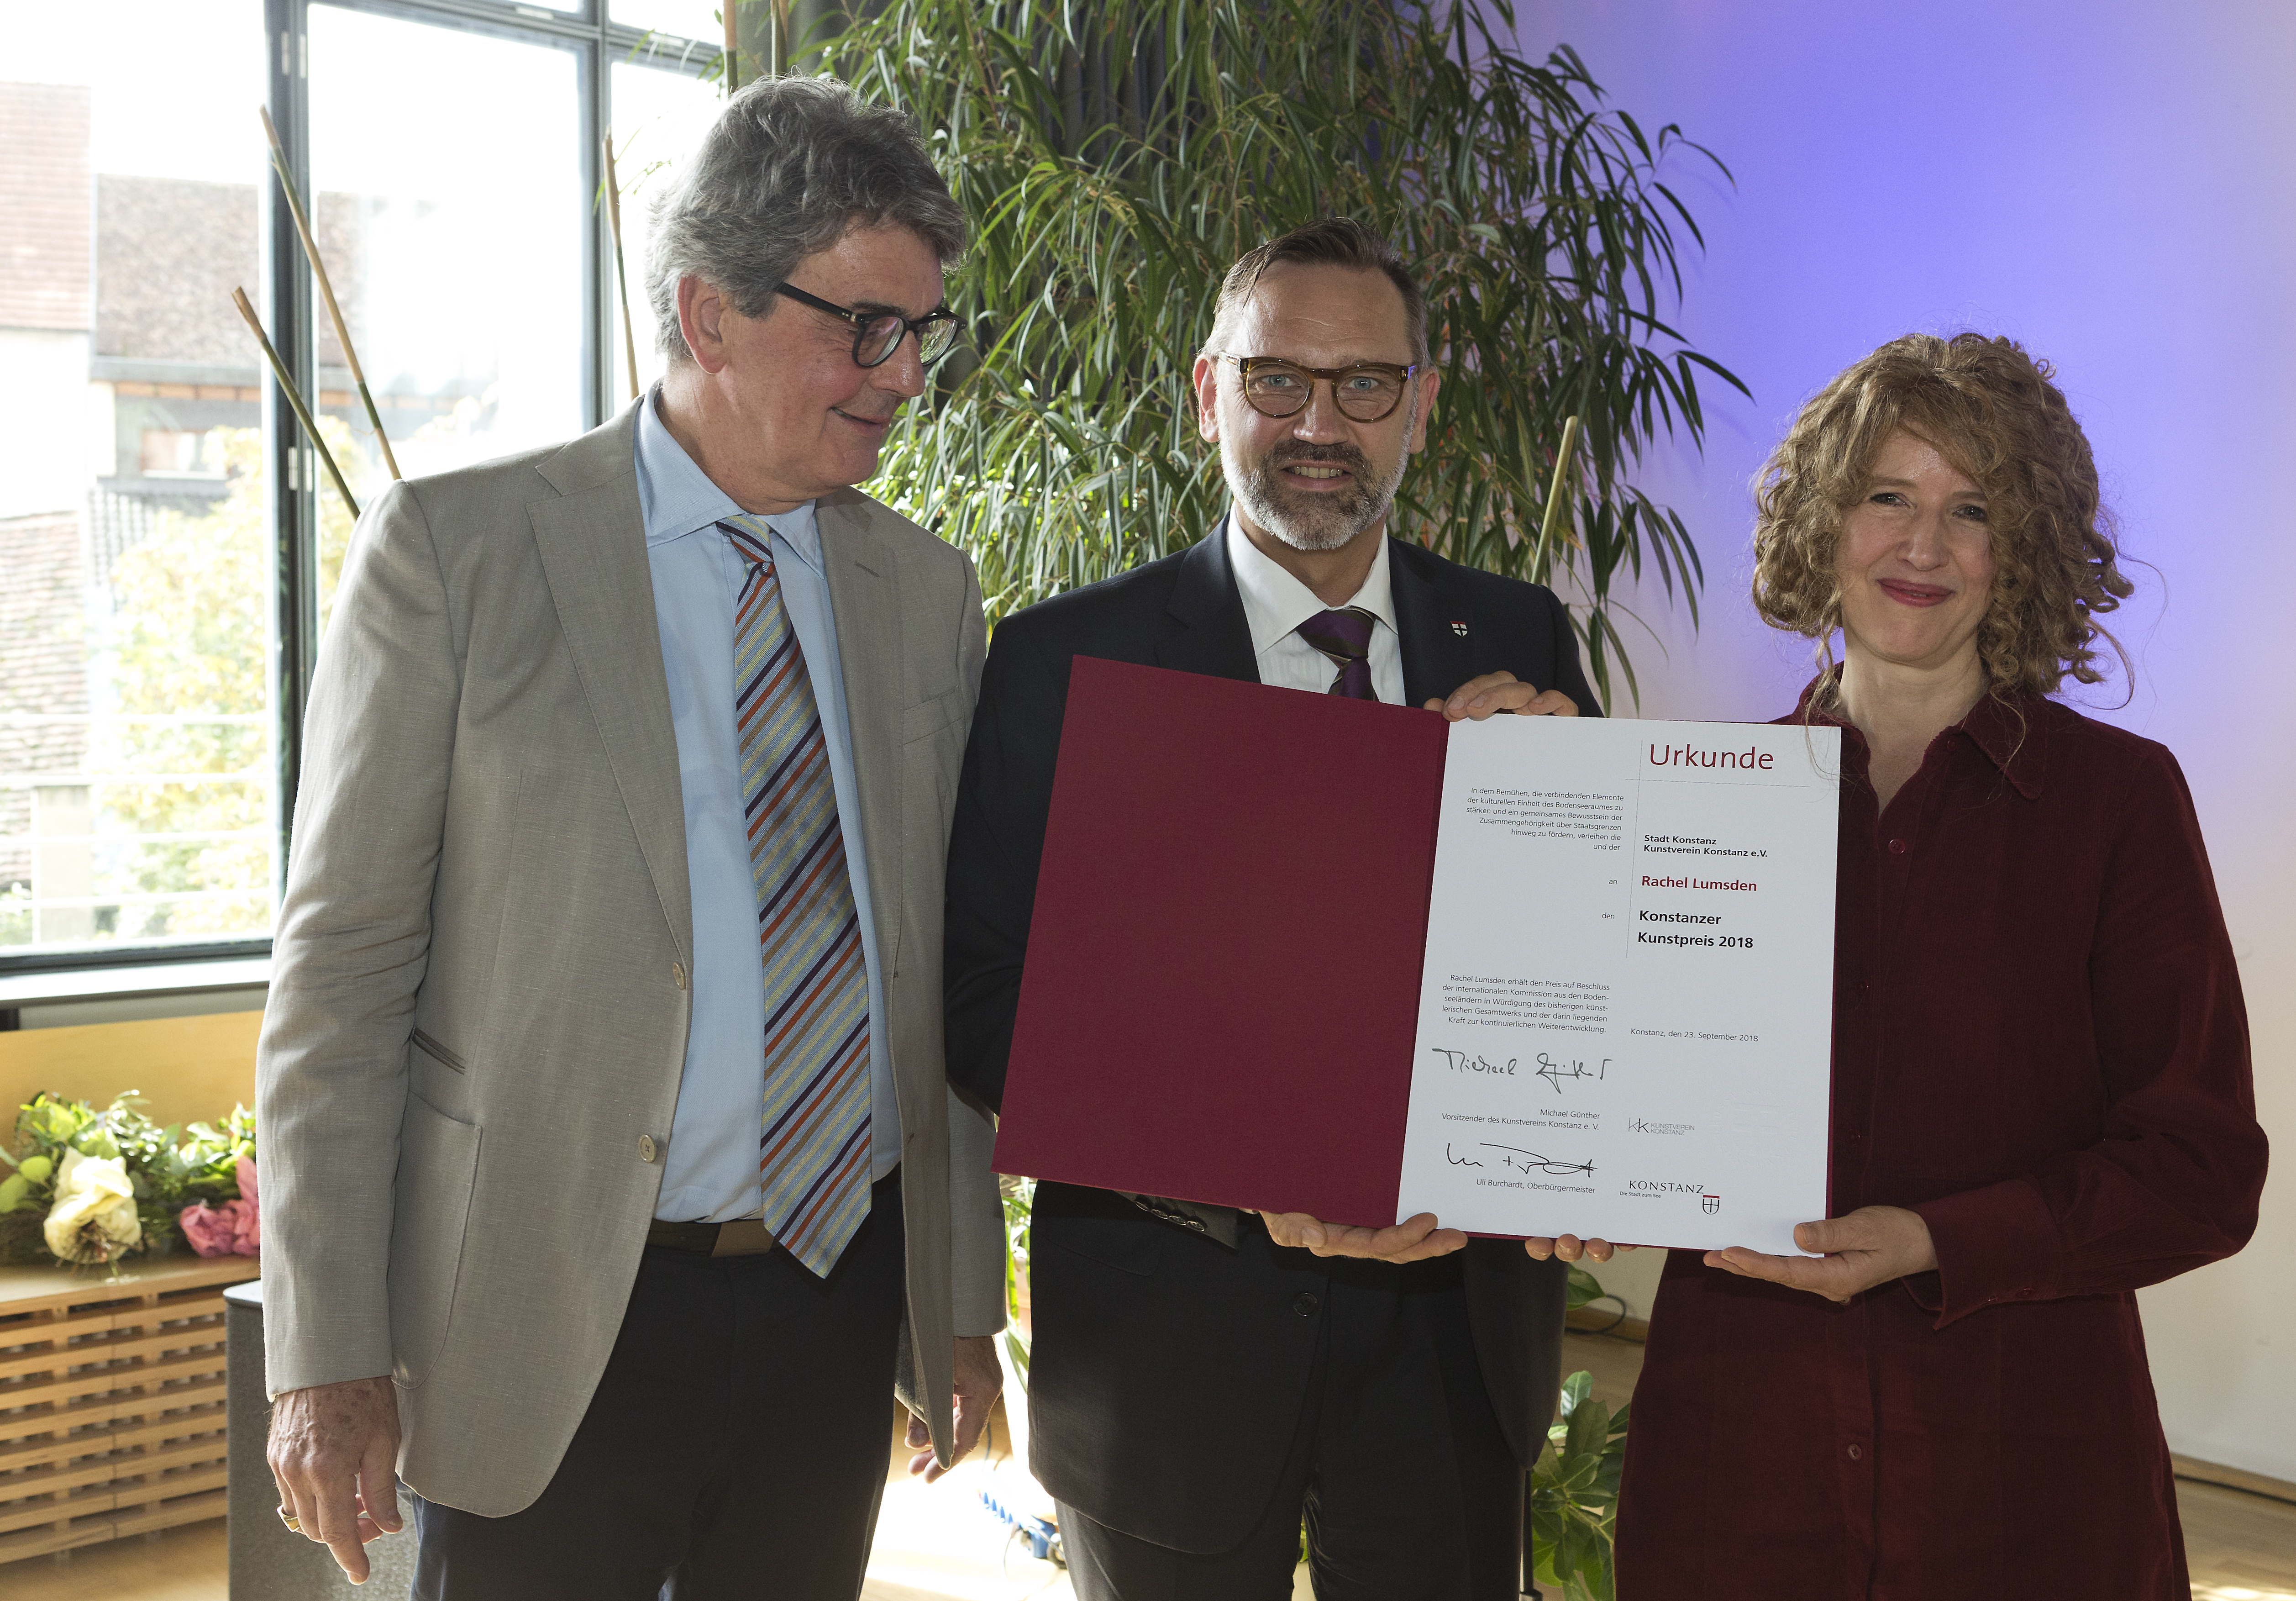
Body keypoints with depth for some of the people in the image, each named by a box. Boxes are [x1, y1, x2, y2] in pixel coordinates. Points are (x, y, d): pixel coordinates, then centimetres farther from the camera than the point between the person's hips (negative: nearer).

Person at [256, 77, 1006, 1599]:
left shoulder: (928, 591, 7)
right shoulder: (453, 549, -6)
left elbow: (940, 961, 12)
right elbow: (343, 961, -7)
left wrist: (966, 1296, 13)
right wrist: (329, 1353, -10)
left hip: (840, 1299, 4)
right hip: (551, 1325, -4)